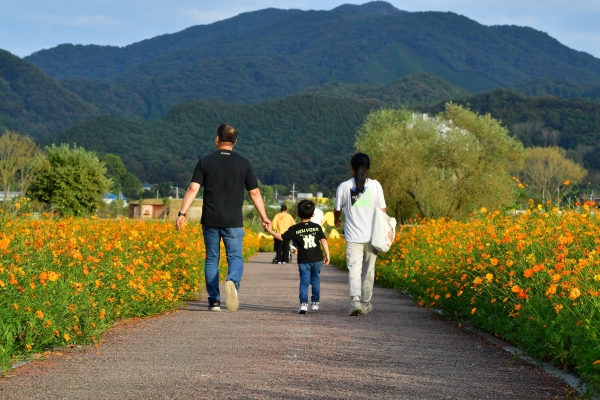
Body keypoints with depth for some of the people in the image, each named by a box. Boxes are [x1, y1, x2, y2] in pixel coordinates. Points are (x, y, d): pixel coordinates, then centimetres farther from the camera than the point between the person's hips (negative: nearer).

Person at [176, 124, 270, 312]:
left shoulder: (205, 162, 1)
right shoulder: (244, 164, 2)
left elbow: (193, 189, -7)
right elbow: (254, 193, 4)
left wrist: (182, 213, -7)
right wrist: (264, 217, 13)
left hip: (210, 220, 1)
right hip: (233, 222, -1)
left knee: (211, 259, 11)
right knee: (235, 257, 3)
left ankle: (214, 300, 10)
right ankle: (233, 281, -29)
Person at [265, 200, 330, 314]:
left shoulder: (295, 229, -3)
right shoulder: (317, 227, 3)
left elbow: (282, 237, 0)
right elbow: (323, 240, -2)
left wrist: (270, 231, 10)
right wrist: (327, 254, 1)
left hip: (304, 261, -2)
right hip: (317, 259, 2)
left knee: (304, 281, 0)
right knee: (315, 280, 17)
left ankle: (304, 303, -14)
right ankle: (315, 303, 22)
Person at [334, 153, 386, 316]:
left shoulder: (344, 187, -2)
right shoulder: (375, 185, -2)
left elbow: (337, 209, 10)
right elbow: (382, 211, 0)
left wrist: (336, 221, 32)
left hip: (353, 236, -1)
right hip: (371, 235, 1)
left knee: (354, 268, -6)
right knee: (368, 270, 13)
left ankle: (355, 299, -27)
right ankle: (366, 303, 22)